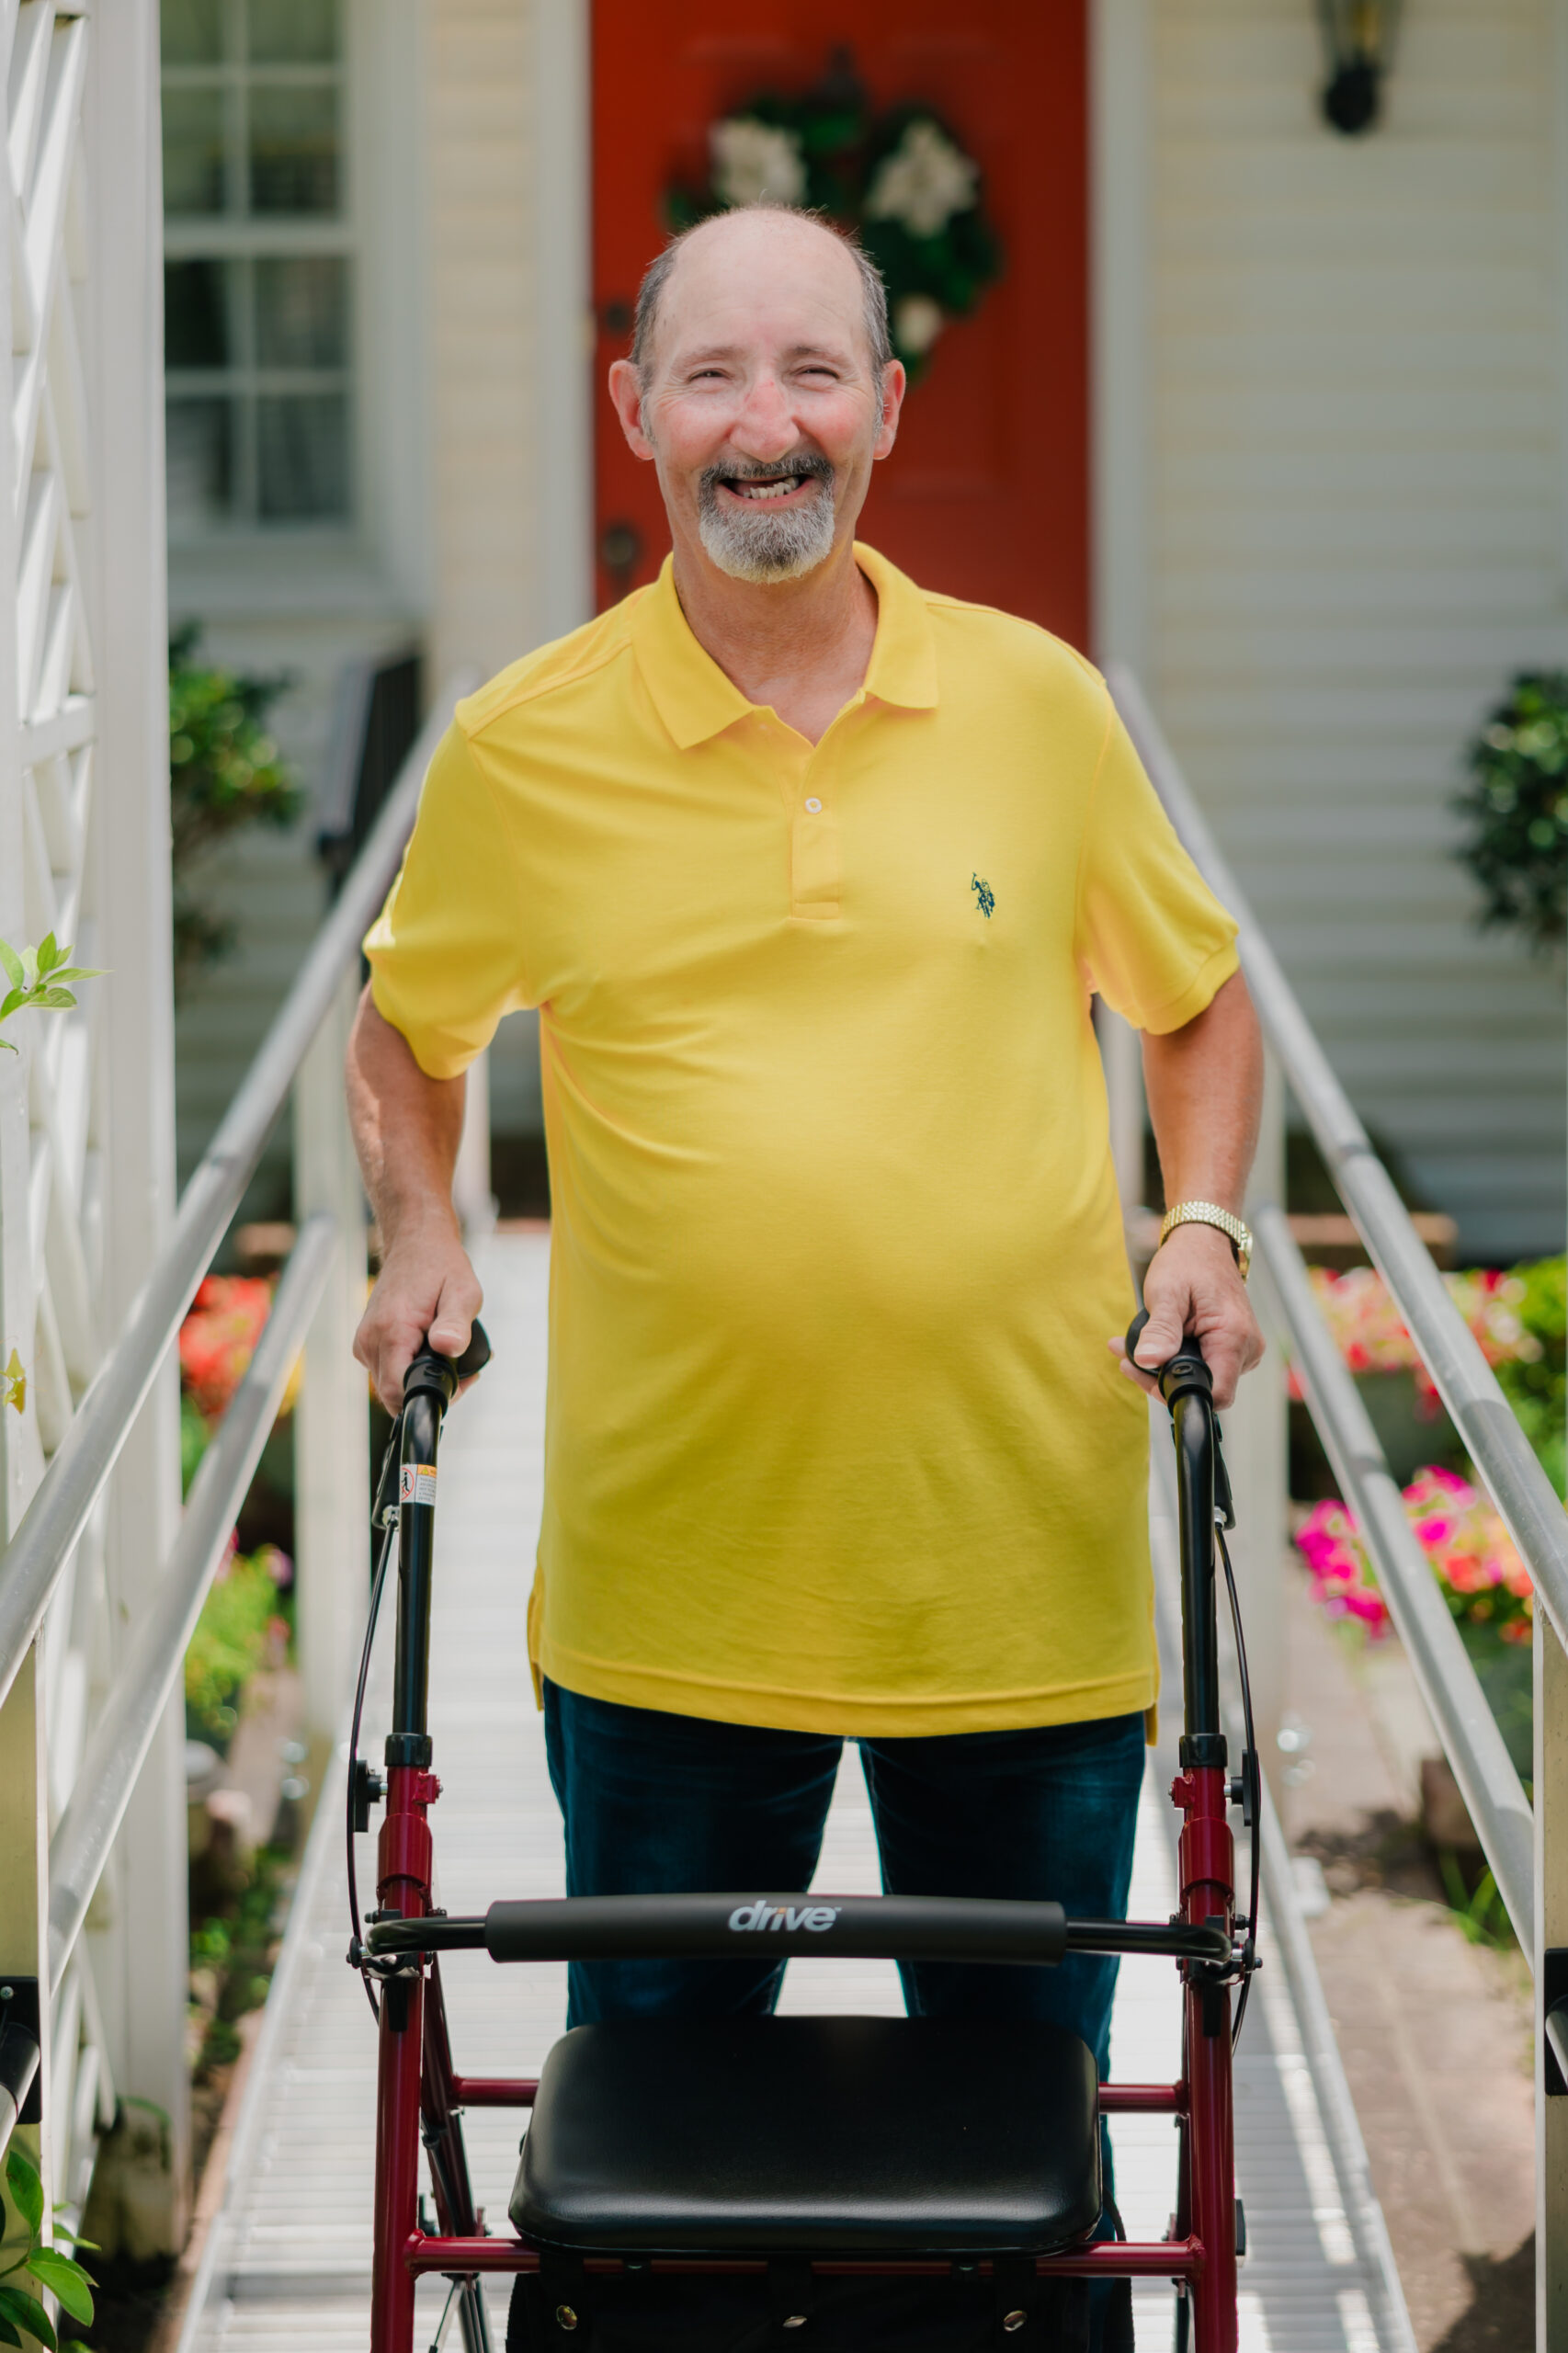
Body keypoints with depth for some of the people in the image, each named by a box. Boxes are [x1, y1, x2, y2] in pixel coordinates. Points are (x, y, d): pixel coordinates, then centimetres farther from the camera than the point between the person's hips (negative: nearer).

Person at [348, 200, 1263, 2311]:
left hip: (1027, 1567, 1)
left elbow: (1197, 1001, 16)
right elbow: (406, 1029, 16)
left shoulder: (1039, 705, 1)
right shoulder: (524, 748, -1)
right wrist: (421, 1241, 1)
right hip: (671, 1578, 0)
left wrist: (1203, 1224, 1)